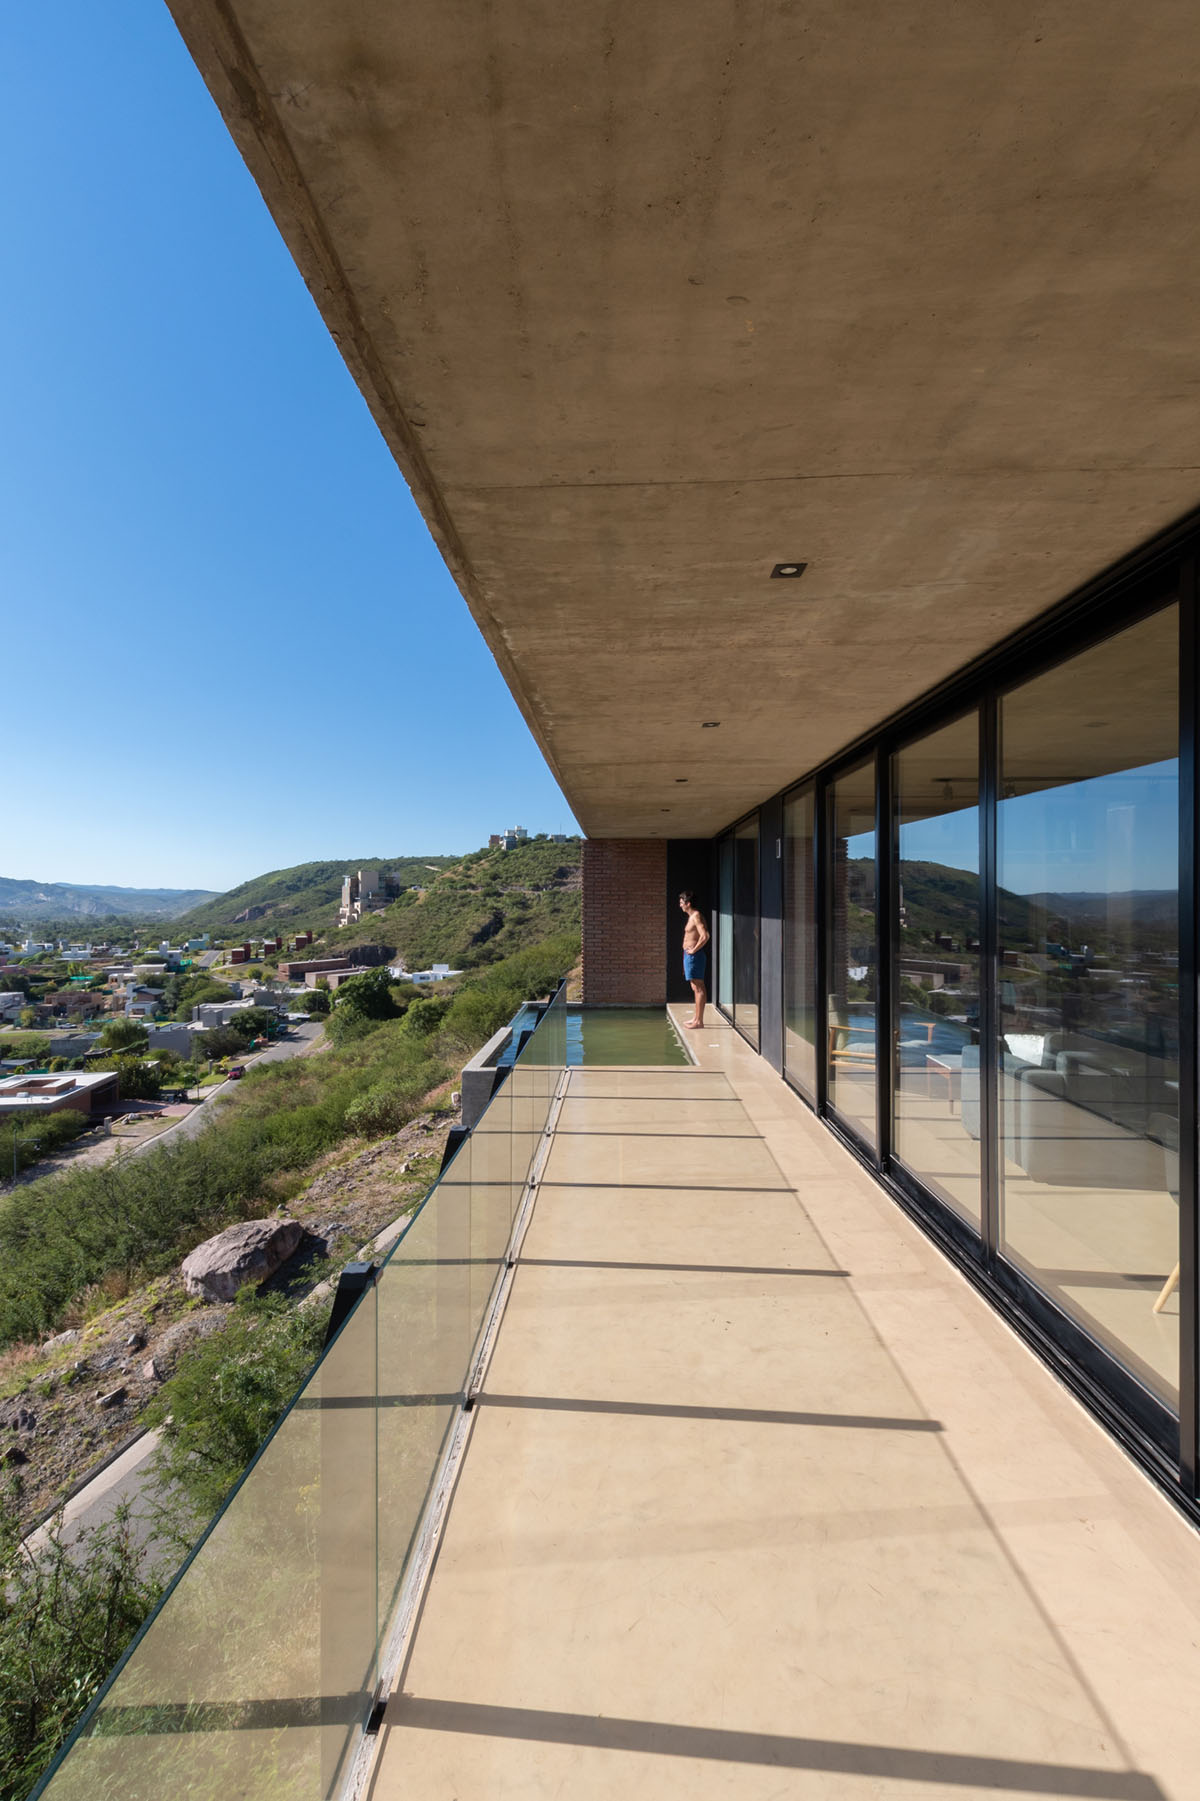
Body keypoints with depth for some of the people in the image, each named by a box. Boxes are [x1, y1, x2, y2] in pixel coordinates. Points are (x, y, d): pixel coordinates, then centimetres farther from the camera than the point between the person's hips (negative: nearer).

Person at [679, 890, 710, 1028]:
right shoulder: (692, 916, 16)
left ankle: (699, 1021, -5)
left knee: (699, 988, -7)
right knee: (696, 988, 15)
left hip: (694, 955, -11)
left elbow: (705, 936, -26)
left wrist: (694, 950, -18)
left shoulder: (696, 916, -15)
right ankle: (695, 1018, 24)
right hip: (689, 955, 11)